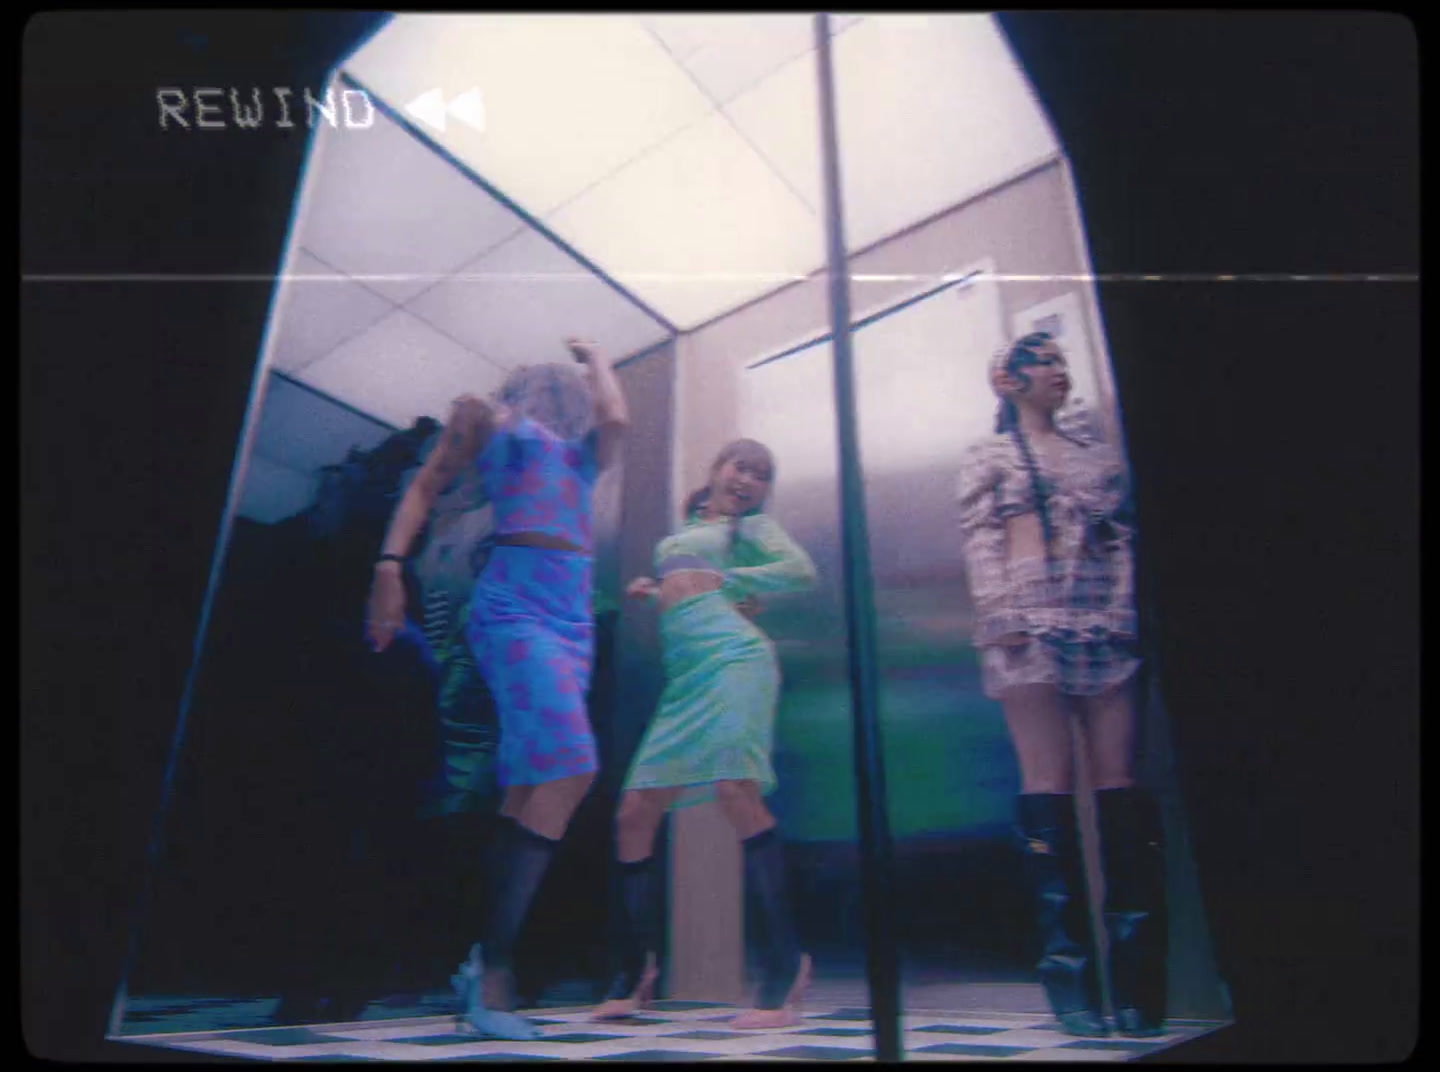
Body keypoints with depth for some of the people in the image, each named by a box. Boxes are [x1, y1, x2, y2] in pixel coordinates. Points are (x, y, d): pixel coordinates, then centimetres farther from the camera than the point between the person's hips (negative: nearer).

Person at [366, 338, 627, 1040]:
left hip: (574, 620, 6)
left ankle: (486, 961, 6)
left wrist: (594, 355, 28)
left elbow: (616, 416, 8)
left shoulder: (585, 453, 26)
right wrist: (389, 565, -4)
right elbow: (426, 486, 11)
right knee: (570, 768, -22)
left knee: (532, 787, -1)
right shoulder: (488, 418, 16)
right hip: (516, 604, -6)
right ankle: (492, 973, -18)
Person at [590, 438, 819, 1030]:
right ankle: (636, 972, 15)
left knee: (736, 790, -25)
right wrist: (657, 591, 16)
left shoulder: (751, 526, 14)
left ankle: (785, 964, -19)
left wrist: (725, 580, 1)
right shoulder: (687, 526, 30)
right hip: (686, 676, 7)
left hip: (732, 655, -6)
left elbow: (802, 570, -3)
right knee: (634, 815, 2)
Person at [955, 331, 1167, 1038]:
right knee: (1049, 782, -7)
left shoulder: (1101, 457, 23)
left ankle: (1138, 977, 0)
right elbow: (980, 538, 2)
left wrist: (1127, 610, 2)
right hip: (1030, 626, -3)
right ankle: (1069, 967, -3)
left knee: (1119, 781, -4)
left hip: (1104, 627, 3)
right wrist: (999, 612, -11)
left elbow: (1124, 539, 16)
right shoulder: (987, 458, 13)